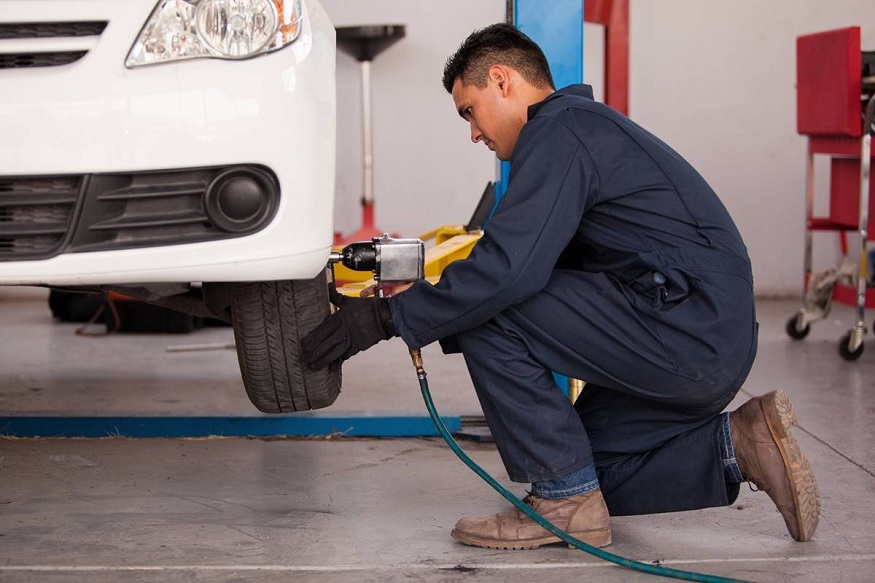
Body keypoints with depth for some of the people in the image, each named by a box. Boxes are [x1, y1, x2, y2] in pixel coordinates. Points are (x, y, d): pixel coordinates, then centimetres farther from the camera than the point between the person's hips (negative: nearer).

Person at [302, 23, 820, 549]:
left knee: (491, 314, -10)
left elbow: (510, 269, -22)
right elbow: (541, 268, 25)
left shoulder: (558, 131, -9)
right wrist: (418, 315, 20)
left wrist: (389, 317, -13)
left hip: (684, 335, -10)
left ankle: (567, 504, -5)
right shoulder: (588, 125, 24)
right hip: (719, 343, 10)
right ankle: (737, 444, 12)